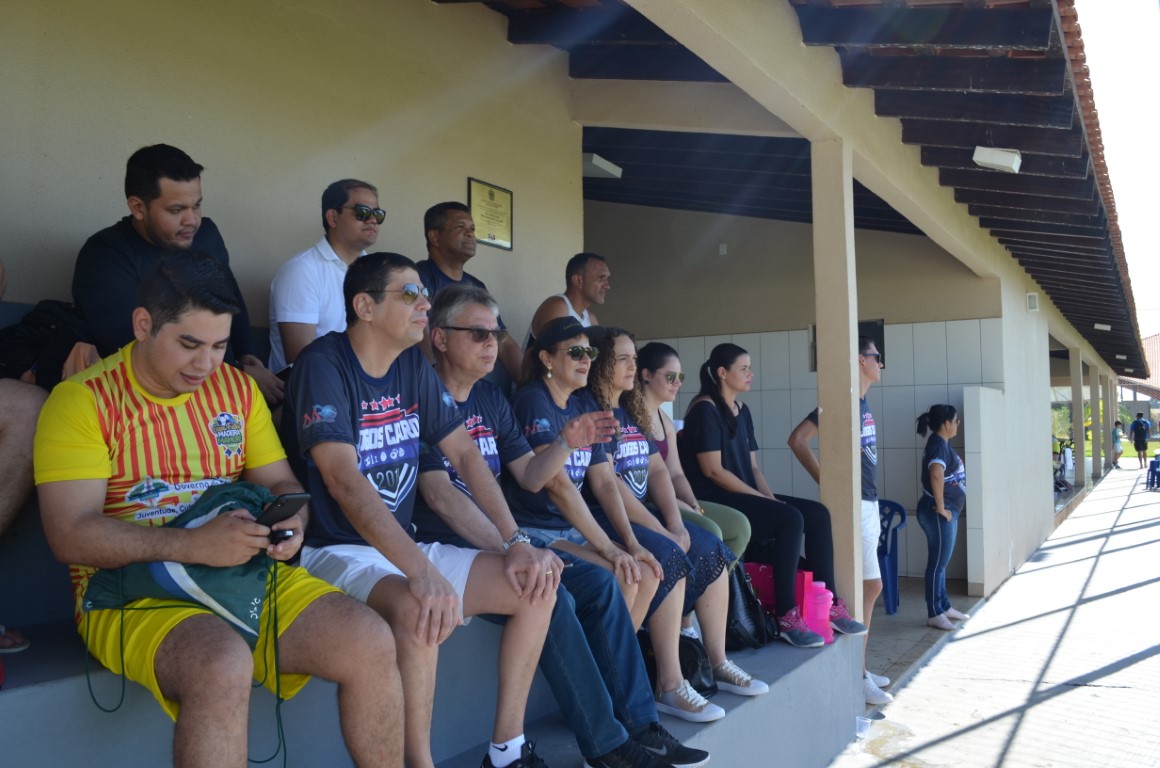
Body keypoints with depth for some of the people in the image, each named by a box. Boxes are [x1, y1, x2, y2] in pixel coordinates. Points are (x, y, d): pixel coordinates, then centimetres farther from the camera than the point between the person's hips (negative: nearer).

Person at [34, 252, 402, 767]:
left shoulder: (237, 388, 11)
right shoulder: (84, 399, -5)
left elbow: (280, 481, 16)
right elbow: (70, 534, -13)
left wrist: (292, 521, -9)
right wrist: (191, 544, -26)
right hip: (130, 589, -4)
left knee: (372, 643, -15)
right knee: (223, 665, -37)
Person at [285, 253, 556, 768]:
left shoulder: (414, 366, 6)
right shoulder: (323, 364, -16)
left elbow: (465, 454, 6)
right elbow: (343, 479, -28)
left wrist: (516, 542, -5)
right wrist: (423, 572, -39)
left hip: (404, 547, 8)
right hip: (335, 551, -7)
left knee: (537, 585, -2)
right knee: (421, 613, -37)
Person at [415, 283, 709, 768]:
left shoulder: (490, 398, 13)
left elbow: (529, 476, 14)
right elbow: (439, 494, -21)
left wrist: (567, 443, -6)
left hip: (498, 538, 8)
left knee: (599, 582, -6)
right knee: (551, 595, -27)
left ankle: (638, 725, 0)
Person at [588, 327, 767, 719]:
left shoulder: (632, 411, 17)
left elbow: (656, 470, 11)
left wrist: (675, 523, -5)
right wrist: (662, 533, -18)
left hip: (642, 513, 9)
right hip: (604, 519, -9)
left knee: (712, 549, -3)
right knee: (669, 558, -28)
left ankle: (718, 662, 6)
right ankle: (669, 685, -20)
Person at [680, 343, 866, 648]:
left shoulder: (741, 410, 16)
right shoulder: (705, 410, -10)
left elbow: (752, 466, 15)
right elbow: (713, 470, -16)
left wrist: (771, 498, -2)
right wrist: (763, 499, -16)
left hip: (745, 497, 9)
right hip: (716, 500, -9)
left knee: (817, 514, -5)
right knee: (791, 519, -27)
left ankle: (829, 605, -3)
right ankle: (786, 617, -22)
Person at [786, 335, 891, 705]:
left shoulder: (863, 403, 14)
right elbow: (798, 439, -21)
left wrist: (874, 506, 17)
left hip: (868, 503, 9)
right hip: (852, 504, -9)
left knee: (865, 587, 13)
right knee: (871, 586, -6)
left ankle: (859, 669, 22)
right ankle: (858, 677, 4)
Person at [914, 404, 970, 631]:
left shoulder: (942, 443, 14)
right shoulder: (938, 445, -17)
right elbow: (936, 476, -33)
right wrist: (940, 507, -25)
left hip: (948, 512, 10)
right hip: (939, 513, -10)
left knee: (941, 562, 17)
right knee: (937, 563, -3)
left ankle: (945, 607, 27)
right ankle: (934, 614, 4)